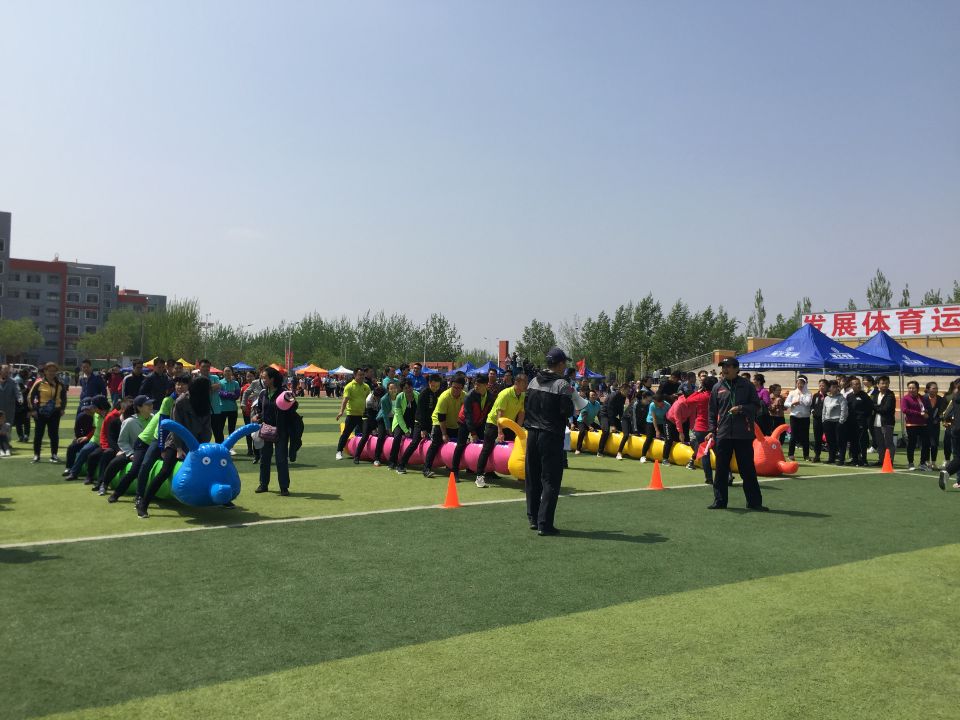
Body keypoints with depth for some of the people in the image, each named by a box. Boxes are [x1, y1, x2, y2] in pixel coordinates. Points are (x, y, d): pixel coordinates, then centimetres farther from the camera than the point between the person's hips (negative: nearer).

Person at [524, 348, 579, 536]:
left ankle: (533, 518, 23)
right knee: (551, 480, -2)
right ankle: (544, 524, -4)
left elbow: (527, 406, 11)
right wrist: (575, 409, 6)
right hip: (551, 436, -6)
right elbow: (567, 411, -14)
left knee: (532, 478, 14)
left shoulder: (534, 381, 8)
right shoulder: (562, 385, -12)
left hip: (532, 434, 7)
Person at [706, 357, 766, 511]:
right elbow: (712, 412, 9)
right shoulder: (718, 388, 8)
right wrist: (711, 430, 1)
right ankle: (720, 501, 14)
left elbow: (756, 405, 2)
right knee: (721, 470, 5)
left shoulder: (747, 386, 2)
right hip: (722, 434, 2)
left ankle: (754, 502, 12)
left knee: (748, 469, 4)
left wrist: (741, 409, -14)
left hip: (744, 435, -2)